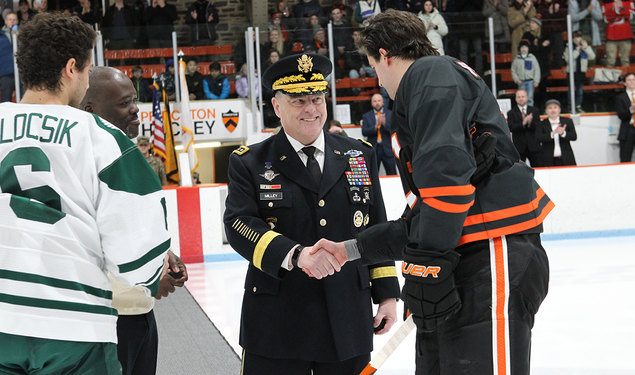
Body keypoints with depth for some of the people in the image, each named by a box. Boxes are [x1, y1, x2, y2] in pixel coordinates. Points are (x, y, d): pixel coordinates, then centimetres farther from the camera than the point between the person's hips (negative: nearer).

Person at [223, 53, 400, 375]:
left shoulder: (359, 156, 11)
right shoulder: (250, 163, 1)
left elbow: (377, 230, 14)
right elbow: (239, 225, -12)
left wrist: (387, 293, 10)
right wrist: (295, 255, -27)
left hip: (349, 321, 3)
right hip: (277, 325, -3)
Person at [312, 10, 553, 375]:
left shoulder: (431, 73, -2)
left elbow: (447, 168, -19)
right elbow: (422, 217, 30)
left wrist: (426, 261, -20)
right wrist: (352, 249, 31)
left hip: (494, 255, -10)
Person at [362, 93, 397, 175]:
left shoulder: (390, 114, 7)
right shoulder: (367, 116, 8)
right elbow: (364, 132, -4)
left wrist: (385, 124, -21)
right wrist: (375, 126, -19)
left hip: (387, 149, 0)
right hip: (373, 149, 0)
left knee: (392, 176, -1)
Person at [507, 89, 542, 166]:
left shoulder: (534, 110, 12)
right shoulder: (511, 113, 8)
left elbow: (538, 127, 1)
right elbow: (511, 128, -8)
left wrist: (530, 123, -19)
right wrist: (523, 124, -21)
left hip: (533, 146, 1)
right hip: (519, 147, -1)